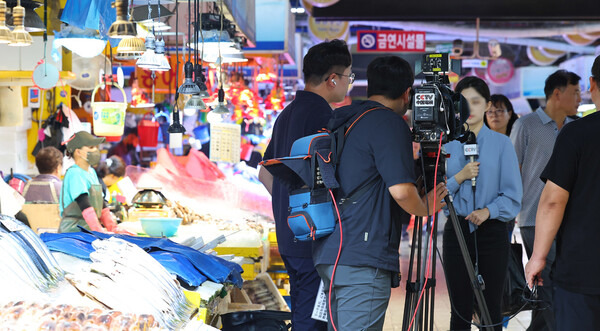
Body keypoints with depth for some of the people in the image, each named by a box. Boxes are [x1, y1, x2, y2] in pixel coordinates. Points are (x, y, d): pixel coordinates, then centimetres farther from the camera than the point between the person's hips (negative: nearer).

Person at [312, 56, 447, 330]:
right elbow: (401, 191, -18)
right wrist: (425, 207, 3)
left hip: (328, 254, 9)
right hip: (363, 260, -9)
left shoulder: (341, 120, 16)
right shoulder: (390, 123, -10)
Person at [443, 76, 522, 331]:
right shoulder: (447, 145, 7)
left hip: (492, 231, -1)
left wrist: (488, 211, -18)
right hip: (457, 231, 2)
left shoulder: (501, 143, 2)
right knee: (460, 310, 4)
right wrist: (459, 177, -12)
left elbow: (513, 195, -2)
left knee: (491, 309, 1)